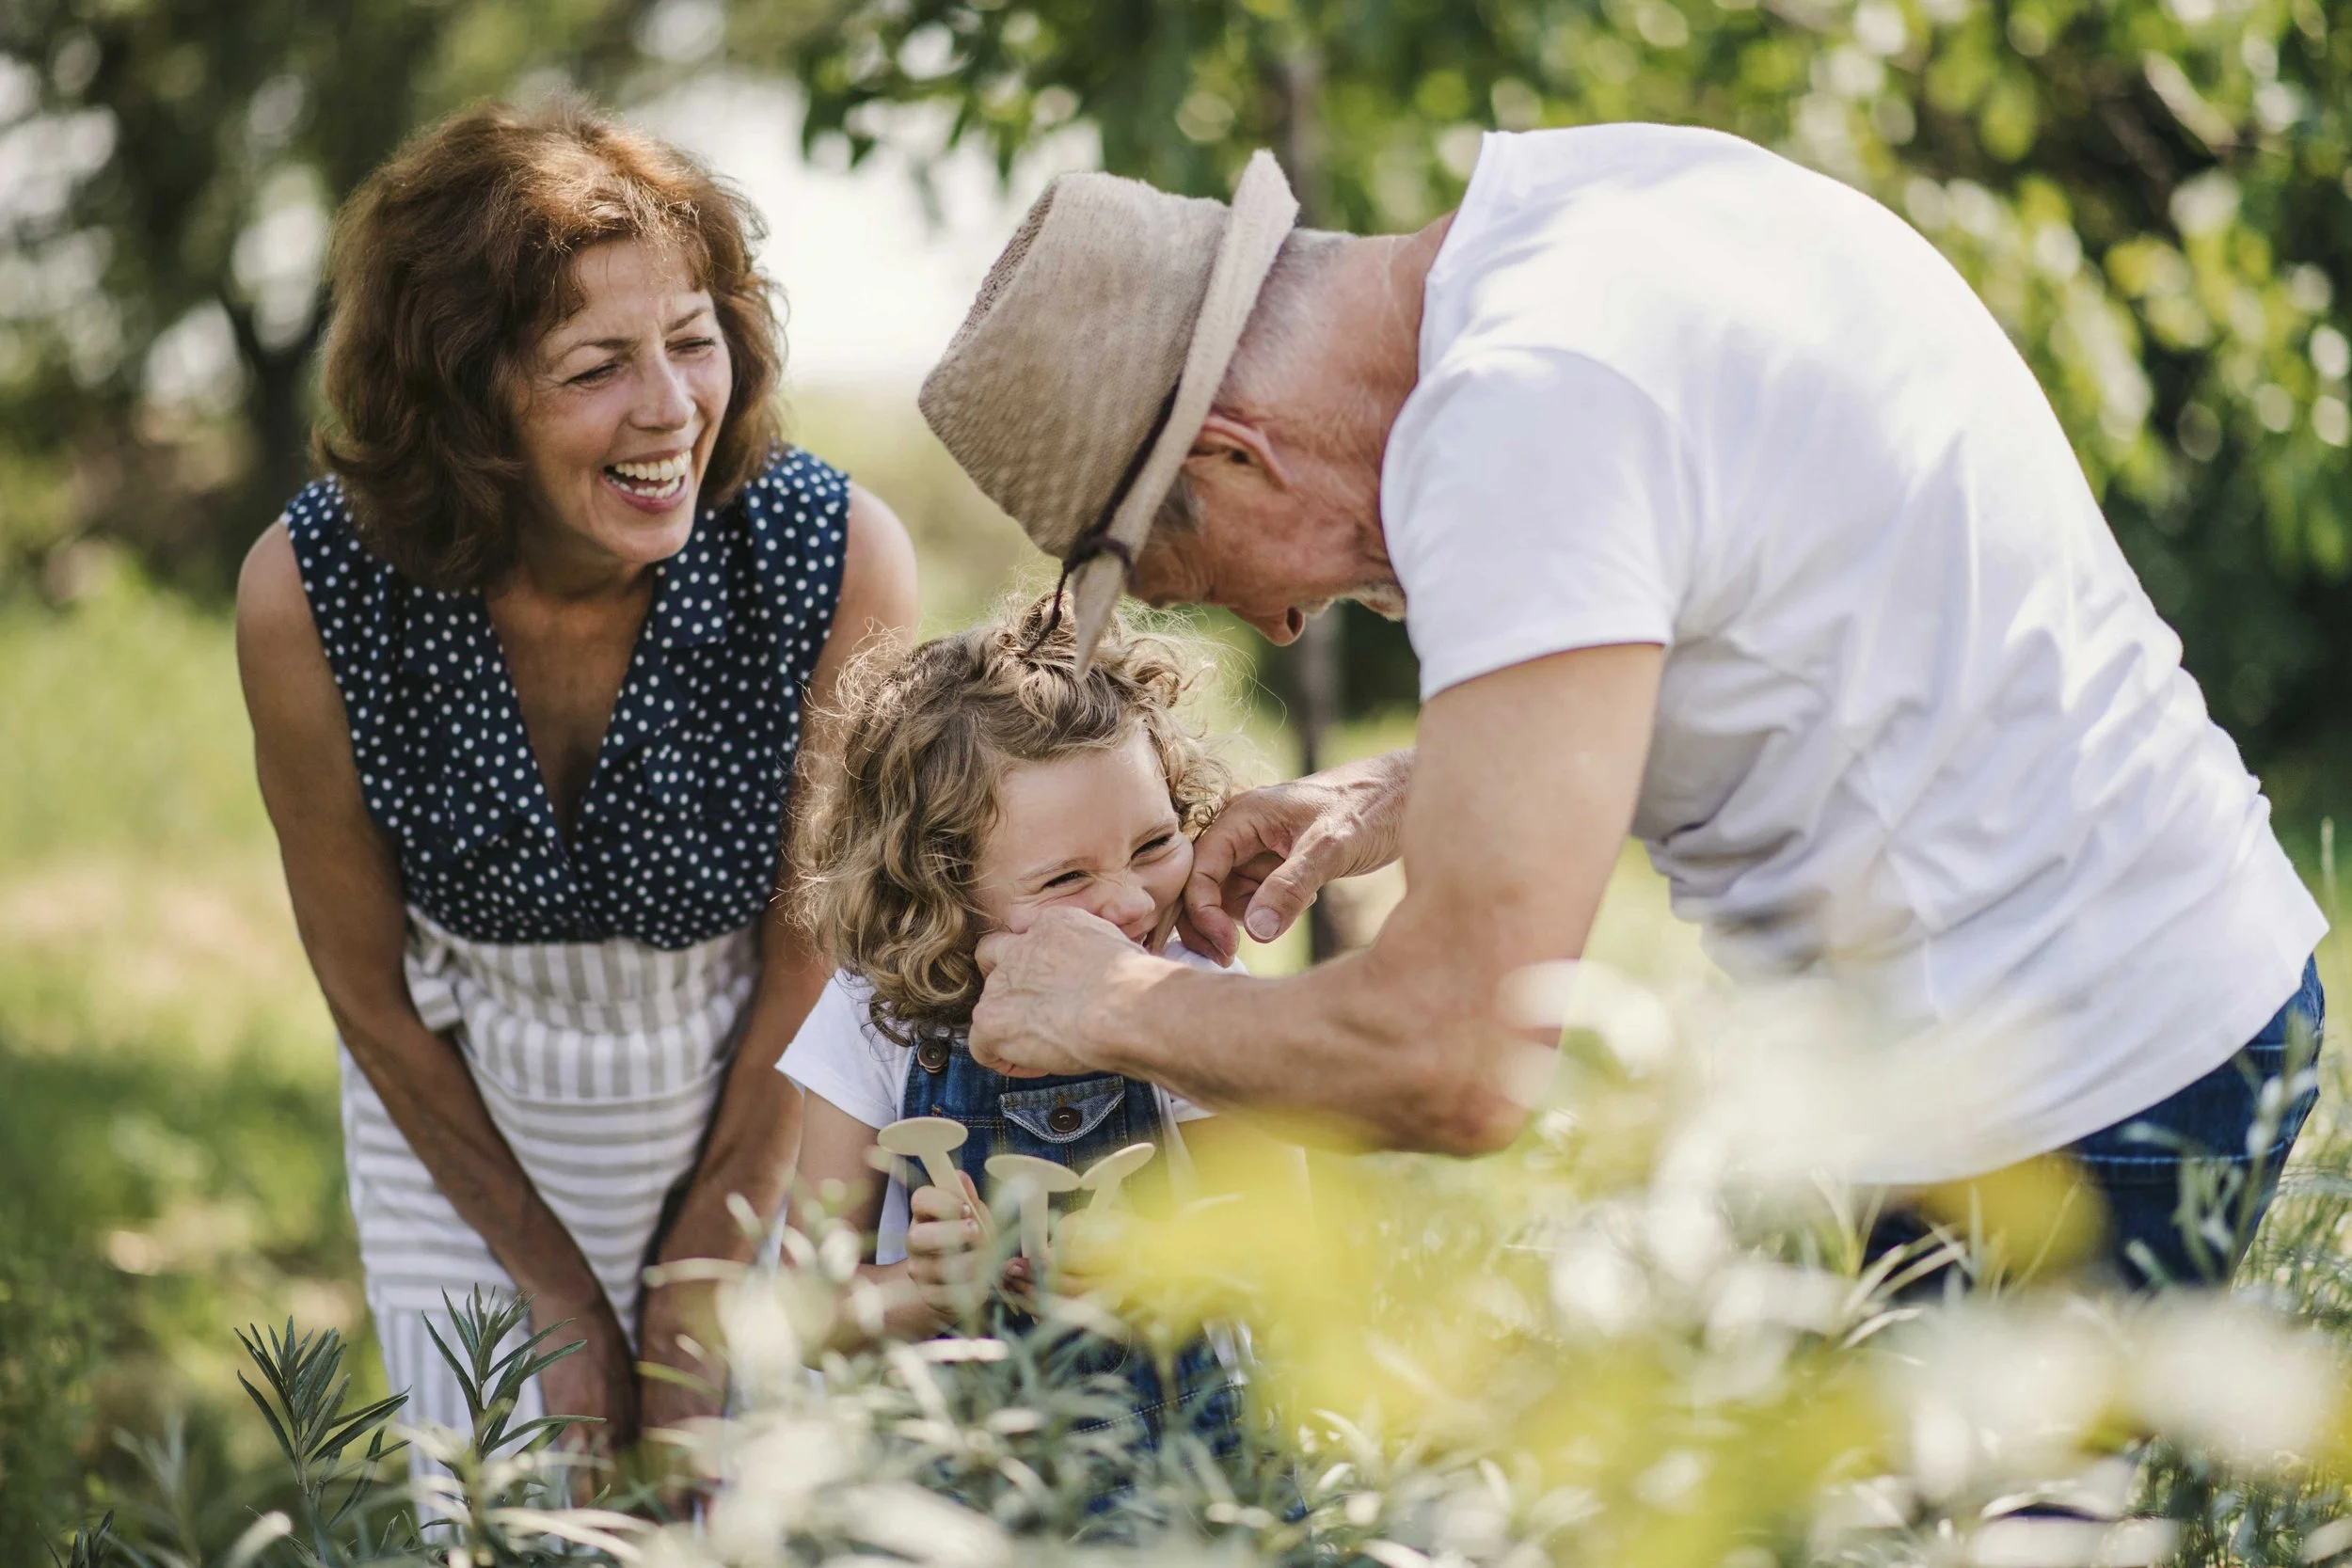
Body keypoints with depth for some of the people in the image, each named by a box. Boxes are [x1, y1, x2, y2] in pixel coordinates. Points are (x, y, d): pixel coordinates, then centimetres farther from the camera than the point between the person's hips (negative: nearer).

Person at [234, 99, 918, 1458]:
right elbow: (366, 988, -10)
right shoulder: (310, 594, -25)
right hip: (465, 1135, 0)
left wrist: (699, 1290, -4)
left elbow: (809, 962, -13)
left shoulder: (839, 562, -27)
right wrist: (561, 1298, -2)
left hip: (755, 1128, 0)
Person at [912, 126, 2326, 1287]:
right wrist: (1400, 798, 12)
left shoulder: (1521, 414, -23)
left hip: (2053, 1120, -10)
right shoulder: (1613, 181, 6)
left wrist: (1121, 1011, -8)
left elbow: (1465, 1063, -27)